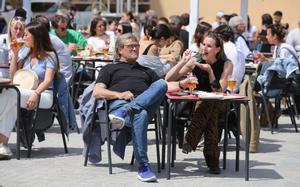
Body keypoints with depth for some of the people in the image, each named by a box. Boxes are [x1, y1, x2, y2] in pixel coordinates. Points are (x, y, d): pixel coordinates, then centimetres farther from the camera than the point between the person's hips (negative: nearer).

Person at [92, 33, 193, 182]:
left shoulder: (146, 71, 39)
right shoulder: (110, 69, 28)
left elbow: (165, 86, 26)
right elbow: (97, 92, 13)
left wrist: (181, 84, 4)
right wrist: (119, 94, -6)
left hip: (146, 104, 3)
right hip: (119, 103, -3)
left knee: (161, 84, -28)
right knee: (140, 114, -40)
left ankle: (124, 112, -44)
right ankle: (143, 166, -42)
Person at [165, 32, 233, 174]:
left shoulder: (226, 65, -4)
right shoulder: (195, 62, -3)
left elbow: (220, 91, -15)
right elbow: (168, 79, -10)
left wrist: (209, 71, -22)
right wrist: (183, 61, -20)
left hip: (217, 106, 0)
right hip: (195, 105, 0)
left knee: (209, 104, -35)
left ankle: (190, 140, -31)